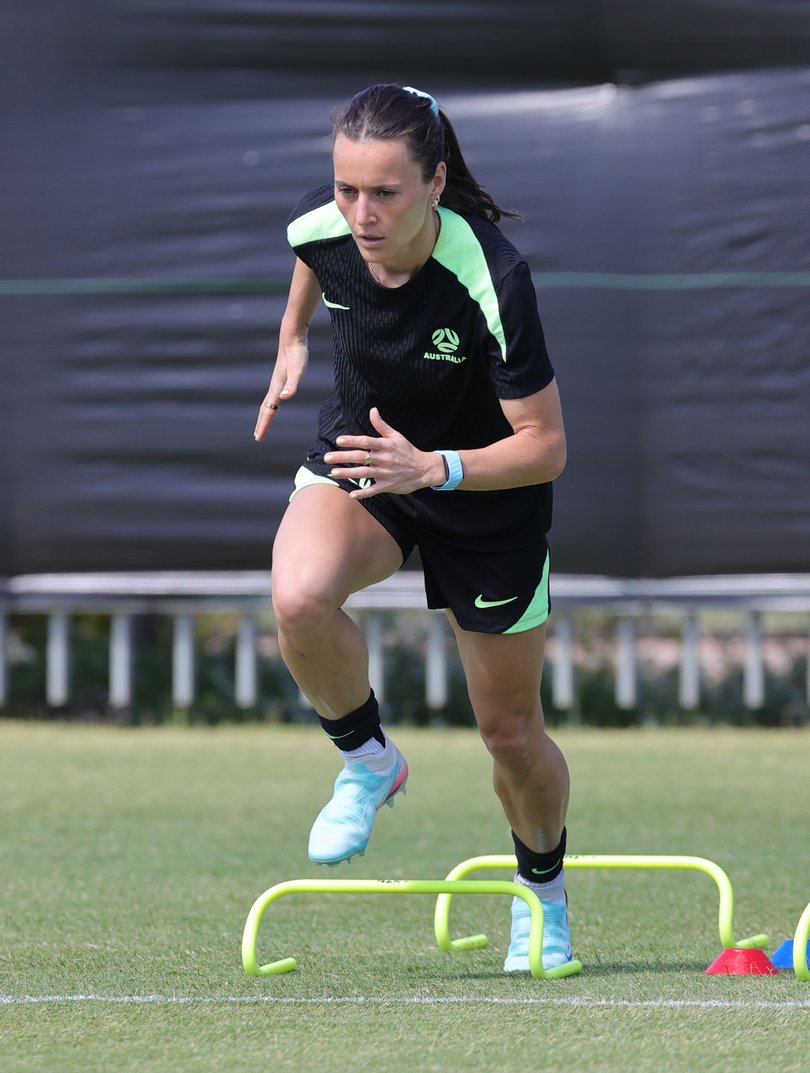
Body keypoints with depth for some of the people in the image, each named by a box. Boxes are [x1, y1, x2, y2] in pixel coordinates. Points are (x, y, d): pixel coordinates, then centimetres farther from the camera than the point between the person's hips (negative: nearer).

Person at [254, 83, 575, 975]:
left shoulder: (492, 280, -35)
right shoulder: (320, 228, -22)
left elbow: (545, 446, -28)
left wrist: (433, 467, -41)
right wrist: (293, 338, 13)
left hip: (486, 497, -2)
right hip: (357, 458, 3)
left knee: (510, 733, 10)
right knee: (298, 599, -32)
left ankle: (543, 888, 41)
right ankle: (367, 761, -4)